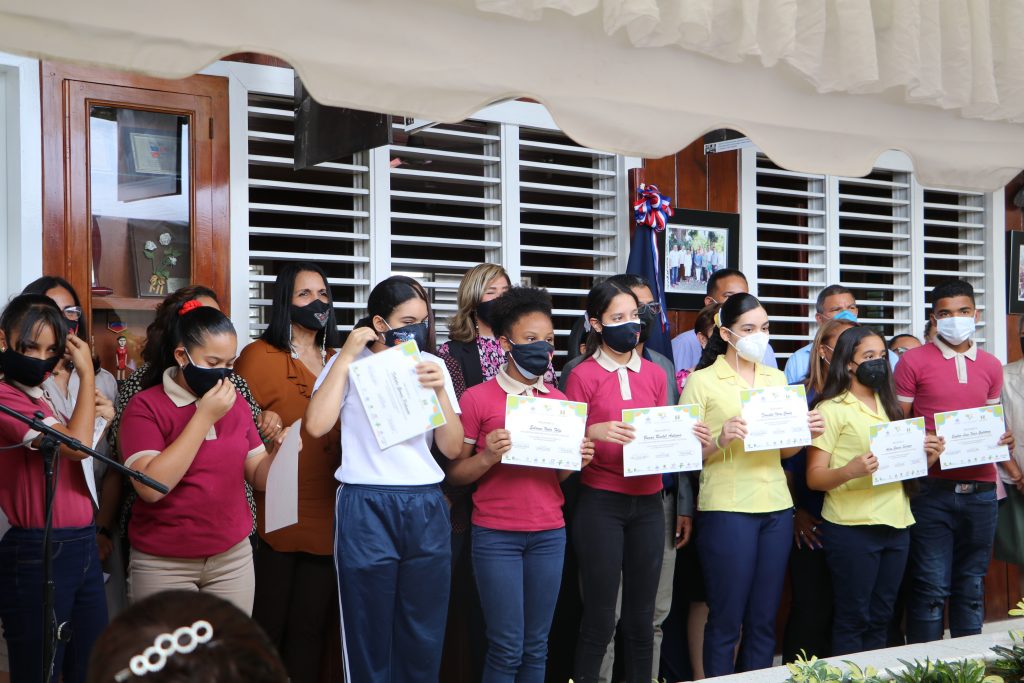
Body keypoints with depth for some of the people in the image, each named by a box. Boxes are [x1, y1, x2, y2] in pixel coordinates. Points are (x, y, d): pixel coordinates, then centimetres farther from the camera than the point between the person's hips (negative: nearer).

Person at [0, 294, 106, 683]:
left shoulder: (42, 399, 15)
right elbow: (77, 445, -22)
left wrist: (97, 418, 3)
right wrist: (86, 373, -14)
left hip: (82, 549, 9)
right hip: (38, 555, -9)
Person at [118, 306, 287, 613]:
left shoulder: (236, 403, 6)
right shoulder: (145, 406, -9)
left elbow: (259, 477, 10)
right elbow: (150, 487, -21)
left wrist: (279, 450, -13)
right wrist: (205, 416, -20)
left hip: (233, 557, 4)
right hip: (163, 564, -4)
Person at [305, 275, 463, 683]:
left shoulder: (431, 366, 10)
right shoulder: (350, 363, 2)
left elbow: (452, 448, 5)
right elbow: (317, 425, -14)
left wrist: (440, 390, -9)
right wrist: (346, 355, -11)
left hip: (426, 508, 3)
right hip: (366, 507, -3)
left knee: (424, 637, 8)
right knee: (369, 635, 5)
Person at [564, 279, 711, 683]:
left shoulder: (655, 374, 11)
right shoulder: (583, 375, -3)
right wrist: (595, 434, -23)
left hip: (648, 502, 4)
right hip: (600, 502, -4)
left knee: (641, 618, 9)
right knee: (600, 620, -3)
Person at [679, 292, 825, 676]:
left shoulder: (776, 379, 14)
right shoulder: (701, 381, -2)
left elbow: (784, 450, 18)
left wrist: (806, 434, -2)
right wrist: (721, 441, -22)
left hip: (776, 507, 5)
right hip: (727, 508, -5)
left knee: (764, 619, 8)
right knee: (726, 620, 0)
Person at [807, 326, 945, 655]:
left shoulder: (889, 407, 17)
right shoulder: (832, 409, -4)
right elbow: (814, 477, -9)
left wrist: (925, 458, 3)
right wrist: (850, 471, -28)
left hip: (896, 525, 7)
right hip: (852, 528, -6)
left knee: (881, 618, 11)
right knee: (852, 618, -2)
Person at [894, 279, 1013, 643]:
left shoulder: (991, 366, 14)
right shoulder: (913, 361, -1)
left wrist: (1003, 441, 0)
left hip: (980, 489, 4)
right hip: (932, 489, -4)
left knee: (972, 586, 11)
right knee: (931, 587, -3)